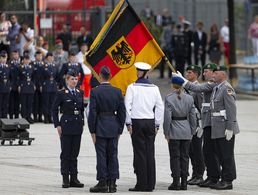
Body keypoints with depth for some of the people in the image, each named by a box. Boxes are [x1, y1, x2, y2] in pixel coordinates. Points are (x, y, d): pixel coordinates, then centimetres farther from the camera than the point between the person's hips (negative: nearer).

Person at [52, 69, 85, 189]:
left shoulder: (79, 93, 11)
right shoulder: (61, 93, -4)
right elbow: (54, 109, -4)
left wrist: (82, 123, 11)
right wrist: (57, 125, -9)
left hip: (77, 126, 5)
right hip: (66, 125, -5)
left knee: (75, 153, 7)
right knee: (65, 153, -1)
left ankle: (74, 179, 10)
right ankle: (65, 179, 3)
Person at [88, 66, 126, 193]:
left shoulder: (95, 92, -9)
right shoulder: (117, 92, 2)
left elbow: (92, 112, -10)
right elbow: (122, 112, 4)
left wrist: (92, 131, -5)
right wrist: (119, 130, 11)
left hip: (100, 127, -4)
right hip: (113, 128, 4)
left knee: (101, 155, 0)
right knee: (113, 155, 7)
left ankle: (103, 183, -1)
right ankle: (112, 183, 7)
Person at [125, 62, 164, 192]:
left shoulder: (132, 87, -5)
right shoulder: (154, 88, 5)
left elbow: (127, 106, -8)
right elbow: (160, 107, 7)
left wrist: (129, 123, -2)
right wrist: (157, 125, 13)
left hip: (137, 122, -3)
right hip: (150, 122, 3)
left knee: (140, 153, -2)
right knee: (150, 153, 5)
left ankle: (141, 184, -5)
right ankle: (150, 184, 6)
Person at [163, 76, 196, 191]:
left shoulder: (169, 98, -9)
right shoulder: (189, 98, 3)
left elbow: (167, 117, -12)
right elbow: (193, 116, 5)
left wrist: (166, 133, -5)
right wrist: (192, 132, 13)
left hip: (174, 131, -4)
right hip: (186, 132, 4)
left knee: (175, 157, 1)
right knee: (185, 157, 8)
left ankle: (176, 182, -1)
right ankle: (184, 183, 8)